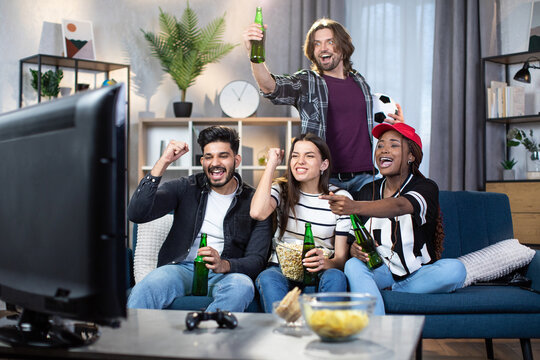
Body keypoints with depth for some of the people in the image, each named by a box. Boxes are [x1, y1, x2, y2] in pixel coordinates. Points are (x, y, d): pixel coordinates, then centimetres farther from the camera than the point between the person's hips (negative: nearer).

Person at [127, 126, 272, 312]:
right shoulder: (185, 188, 7)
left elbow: (256, 260, -1)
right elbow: (136, 214, -6)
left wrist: (223, 265, -24)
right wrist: (163, 162, -12)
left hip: (227, 273, 0)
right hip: (181, 267, 0)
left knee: (242, 287, -37)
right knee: (145, 290, -35)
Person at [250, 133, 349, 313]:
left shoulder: (340, 198, 2)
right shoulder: (283, 190, 5)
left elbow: (341, 258, -1)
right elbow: (257, 213, -21)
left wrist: (325, 263, -27)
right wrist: (272, 164, -9)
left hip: (320, 273, 0)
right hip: (282, 269, 0)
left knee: (335, 277, -34)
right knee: (267, 278, -33)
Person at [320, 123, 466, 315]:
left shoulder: (426, 188, -9)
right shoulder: (367, 192, 6)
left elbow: (399, 206, -33)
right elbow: (355, 240, 8)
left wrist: (354, 207, -52)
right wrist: (354, 249, -19)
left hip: (419, 273, -2)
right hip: (382, 270, 2)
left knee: (455, 269, -29)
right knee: (353, 265, -28)